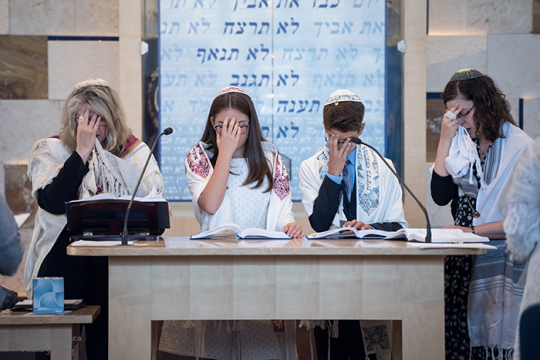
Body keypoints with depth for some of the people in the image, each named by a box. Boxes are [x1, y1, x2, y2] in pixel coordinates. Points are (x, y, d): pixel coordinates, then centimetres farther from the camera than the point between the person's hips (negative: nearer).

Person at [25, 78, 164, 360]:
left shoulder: (134, 152, 11)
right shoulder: (51, 151, 8)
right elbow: (54, 203, -9)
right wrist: (82, 151, -7)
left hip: (116, 262, 1)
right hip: (63, 260, 0)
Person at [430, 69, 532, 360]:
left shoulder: (520, 147, -7)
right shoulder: (462, 143, 8)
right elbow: (440, 196, -3)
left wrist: (473, 231, -12)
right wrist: (445, 139, -6)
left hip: (504, 260, -4)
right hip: (464, 261, 4)